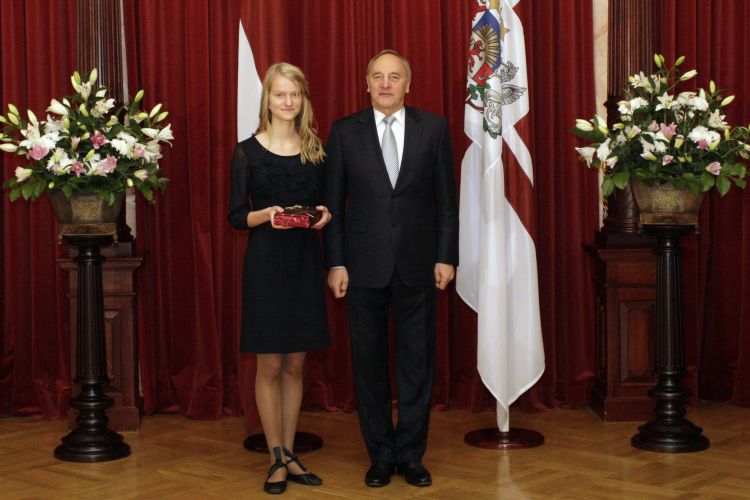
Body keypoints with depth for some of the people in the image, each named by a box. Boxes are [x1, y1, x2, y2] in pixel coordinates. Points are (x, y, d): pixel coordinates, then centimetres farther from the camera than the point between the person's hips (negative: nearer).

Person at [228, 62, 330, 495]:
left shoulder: (316, 150, 6)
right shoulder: (248, 152, -3)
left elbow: (327, 204, 12)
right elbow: (236, 215, -3)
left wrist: (325, 215, -11)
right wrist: (267, 215, -22)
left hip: (306, 263, 3)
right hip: (266, 263, -3)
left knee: (295, 365, 10)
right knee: (270, 365, 2)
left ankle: (290, 454, 20)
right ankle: (277, 460, 13)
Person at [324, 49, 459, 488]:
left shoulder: (434, 129, 3)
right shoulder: (345, 132, 2)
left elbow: (446, 199, 4)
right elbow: (333, 203, 2)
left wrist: (447, 257, -1)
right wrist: (335, 263, -3)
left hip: (417, 265, 0)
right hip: (364, 266, 0)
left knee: (417, 360, 6)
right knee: (369, 361, 7)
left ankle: (411, 454, 19)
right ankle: (381, 455, 21)